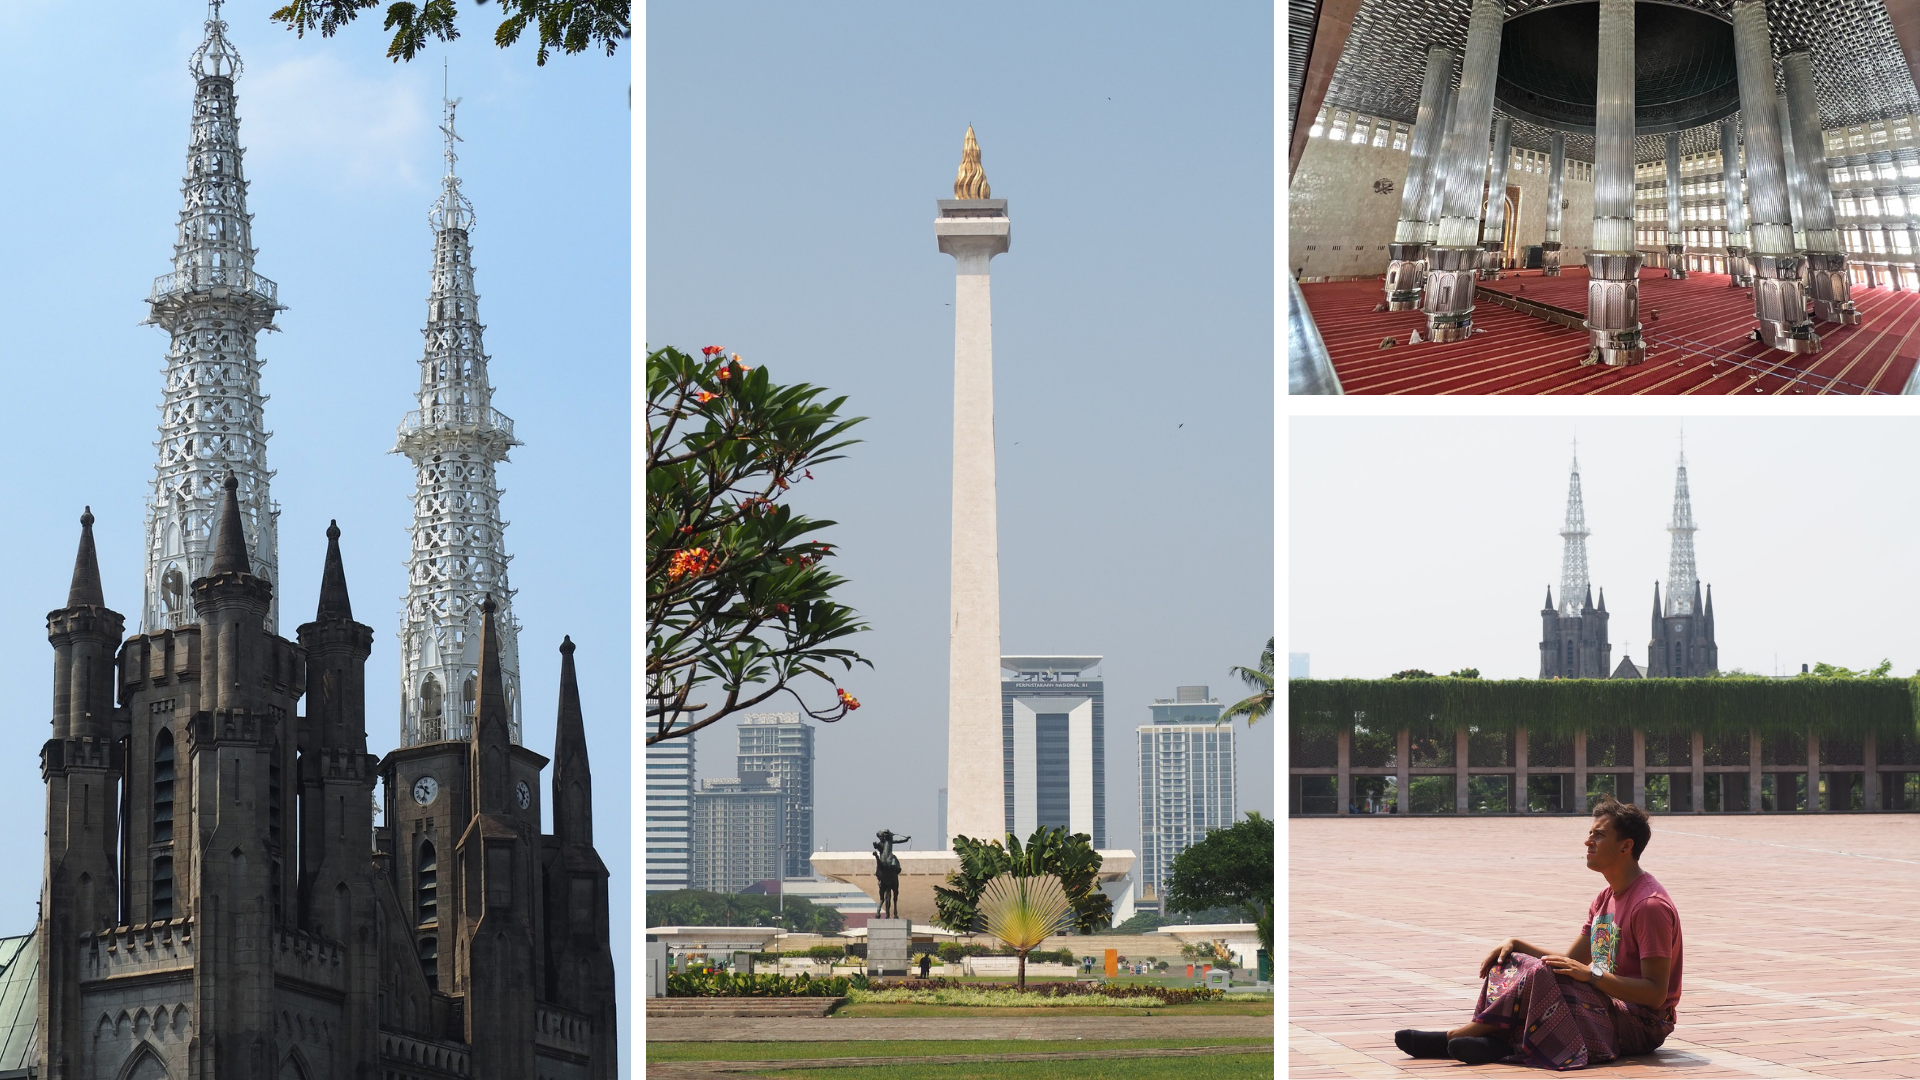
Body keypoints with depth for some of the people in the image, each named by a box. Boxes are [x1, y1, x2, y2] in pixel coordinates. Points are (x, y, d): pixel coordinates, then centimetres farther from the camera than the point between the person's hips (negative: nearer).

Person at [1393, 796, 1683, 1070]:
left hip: (1643, 1026, -10)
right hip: (1610, 1005, 10)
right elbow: (1573, 961, 16)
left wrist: (1591, 974, -25)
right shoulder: (1606, 899, 14)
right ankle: (1498, 1040, -23)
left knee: (1538, 975, -26)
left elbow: (1656, 993, -21)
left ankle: (1451, 1037, -19)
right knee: (1511, 962, 0)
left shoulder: (1650, 905, -16)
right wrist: (1516, 944, 2)